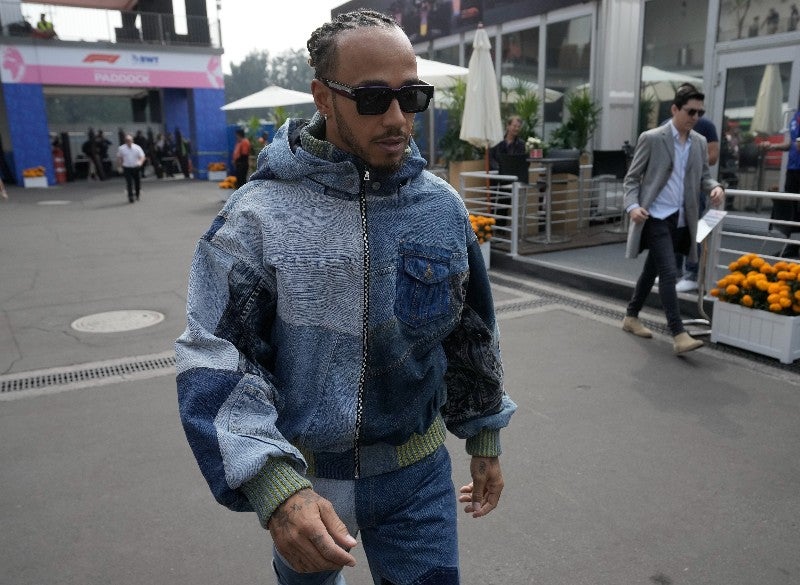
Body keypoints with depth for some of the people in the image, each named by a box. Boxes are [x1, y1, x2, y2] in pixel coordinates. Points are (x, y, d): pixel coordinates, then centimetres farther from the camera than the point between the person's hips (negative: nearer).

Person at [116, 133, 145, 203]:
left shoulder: (137, 147, -2)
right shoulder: (121, 148, 1)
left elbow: (142, 157, -5)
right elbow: (119, 158, 12)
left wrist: (140, 162, -24)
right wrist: (119, 166, 9)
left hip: (136, 168, 1)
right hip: (127, 168, -1)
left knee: (137, 183, 9)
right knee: (129, 183, -10)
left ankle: (137, 195, 30)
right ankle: (130, 197, -6)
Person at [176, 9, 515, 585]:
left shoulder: (443, 206, -5)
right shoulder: (260, 213, -16)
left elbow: (471, 331, 6)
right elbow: (216, 360, -17)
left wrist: (485, 439, 12)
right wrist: (276, 488, -29)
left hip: (418, 476, 2)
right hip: (299, 476, -1)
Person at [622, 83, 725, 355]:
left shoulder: (700, 142, 10)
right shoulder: (651, 138, -6)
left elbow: (703, 177, 16)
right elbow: (631, 178, -4)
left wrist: (715, 187, -7)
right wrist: (633, 206, -20)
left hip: (681, 220, 6)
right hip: (656, 217, -6)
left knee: (652, 270, 15)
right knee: (668, 272, -14)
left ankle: (631, 317, 31)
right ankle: (679, 335, -13)